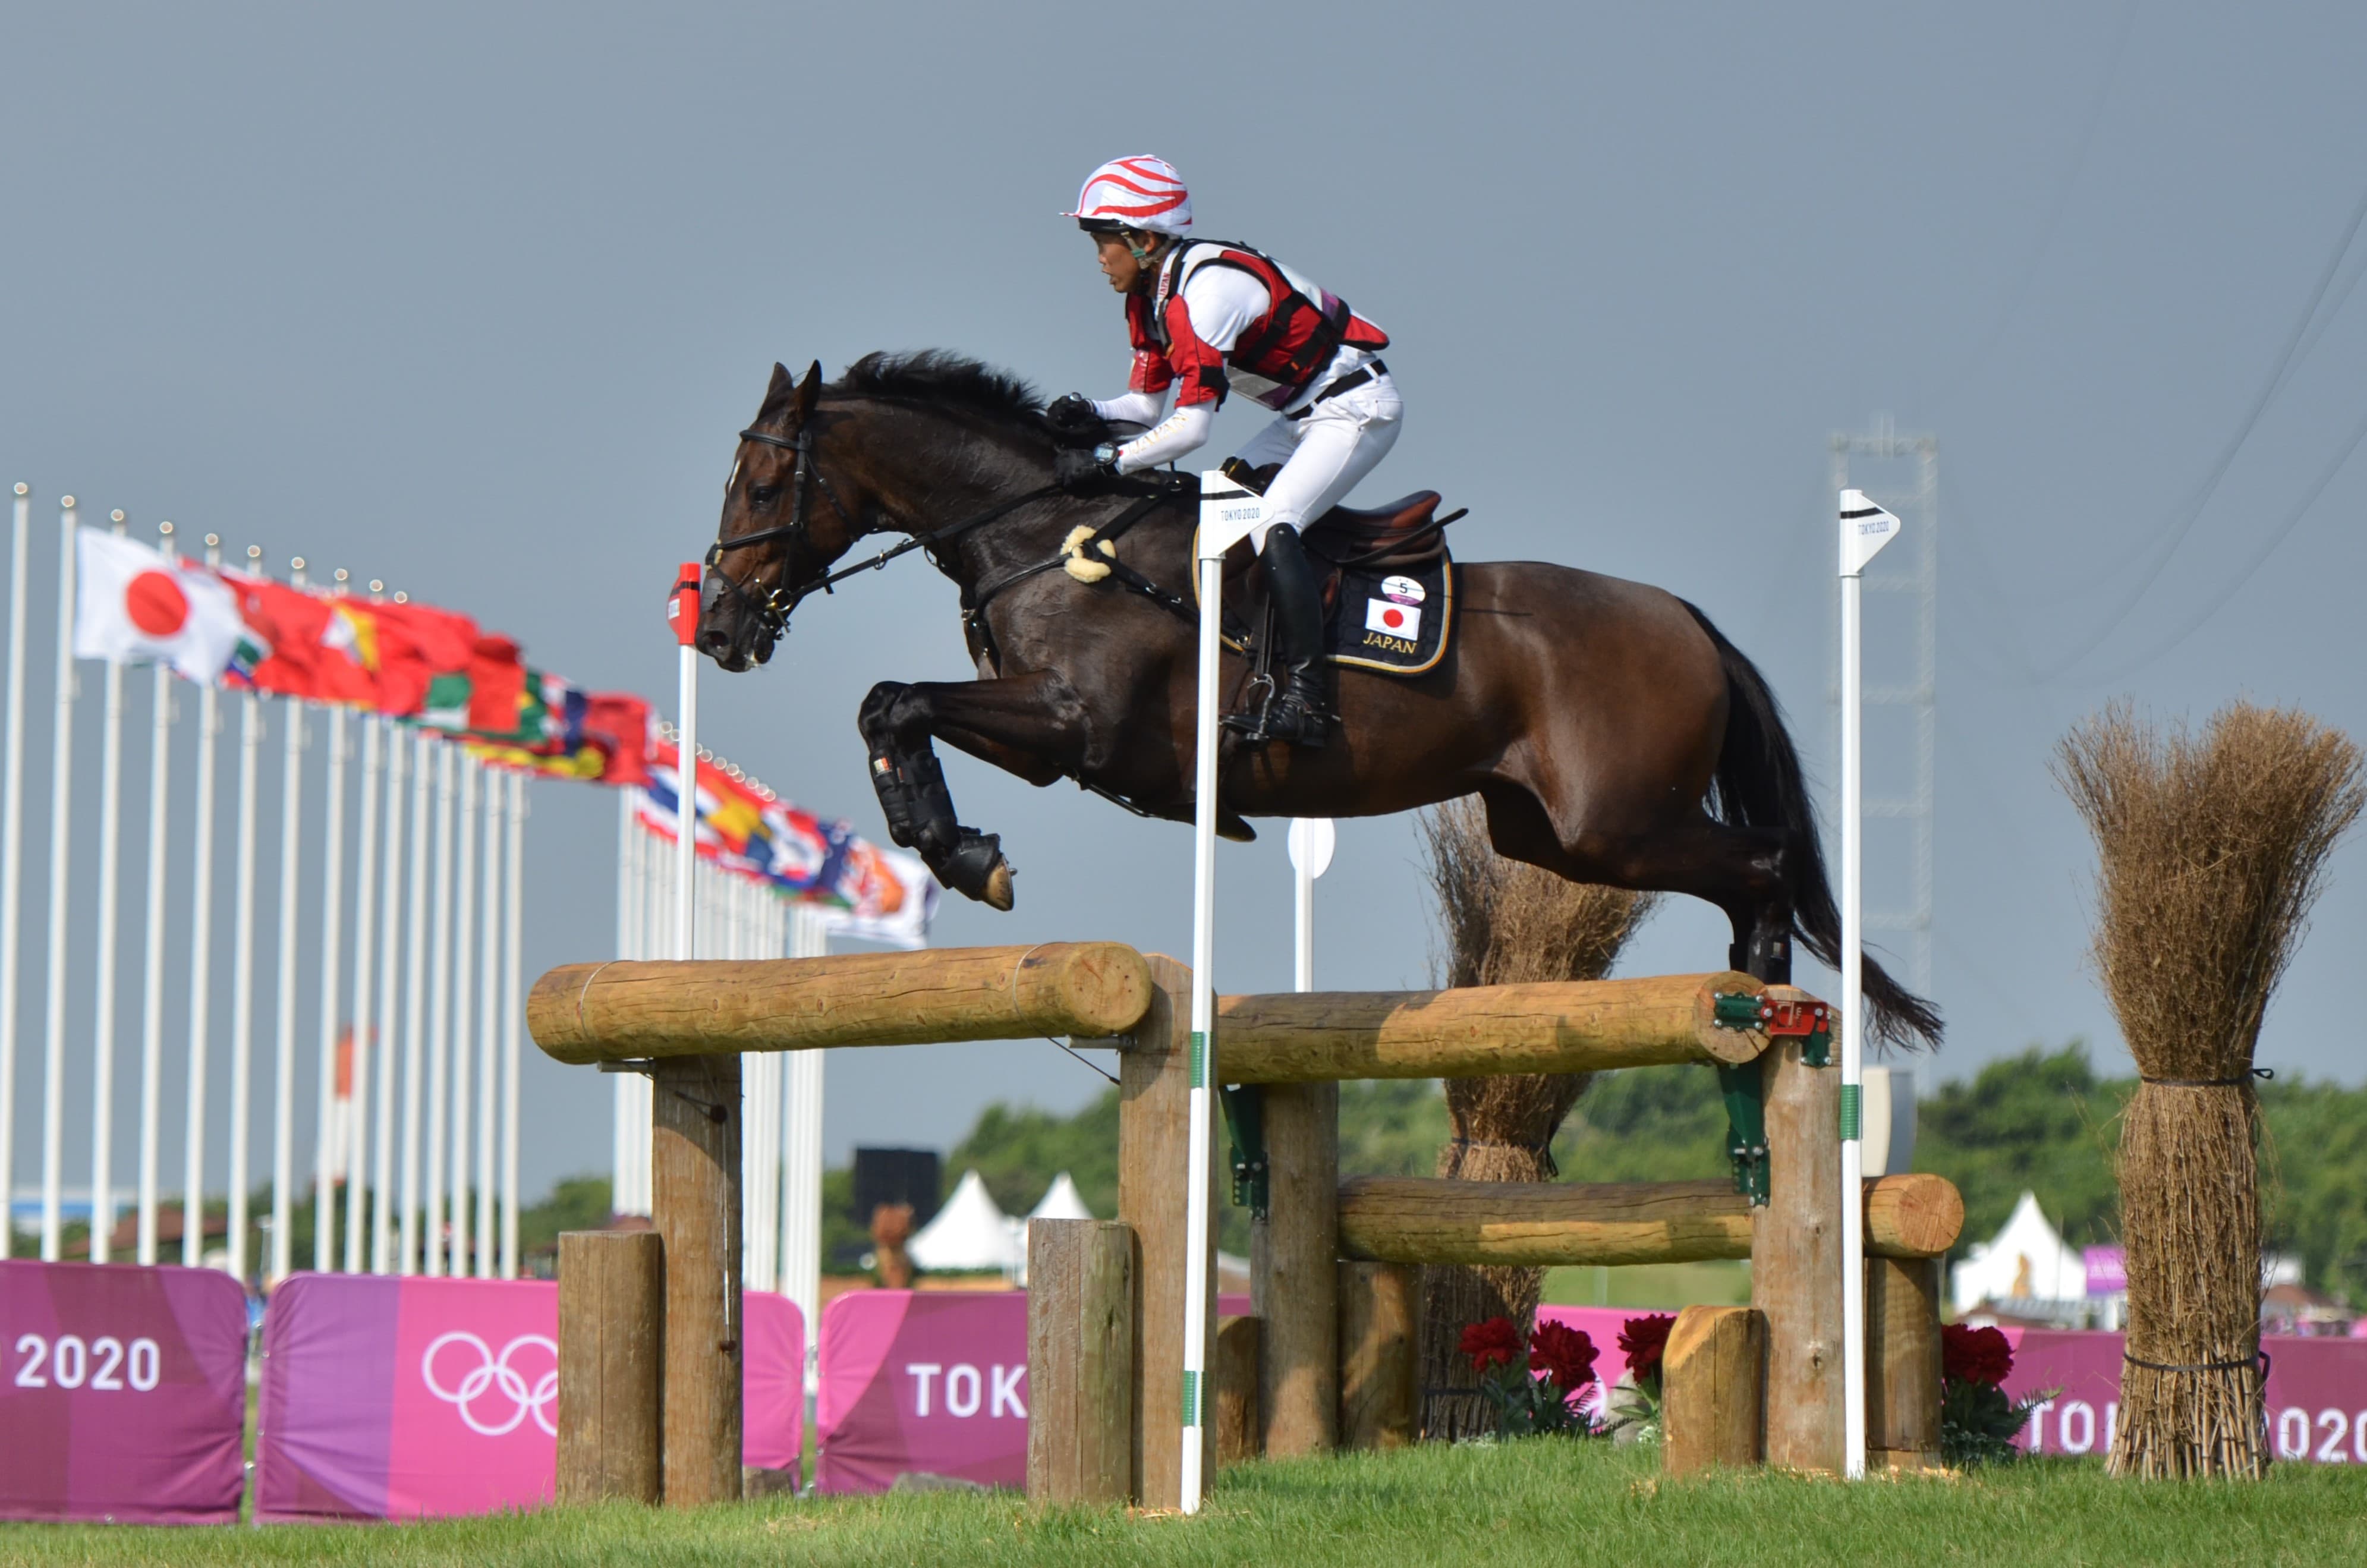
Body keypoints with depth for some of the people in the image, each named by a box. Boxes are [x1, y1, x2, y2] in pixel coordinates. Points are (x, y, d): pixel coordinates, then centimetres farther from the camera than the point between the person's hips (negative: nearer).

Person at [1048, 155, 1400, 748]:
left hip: (1358, 406, -11)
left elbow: (1191, 427, -29)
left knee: (1270, 526, -25)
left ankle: (1304, 699, -28)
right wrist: (1090, 414, -13)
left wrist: (1107, 460, -27)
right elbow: (1146, 406, 7)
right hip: (1306, 414, 11)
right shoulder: (1149, 299, 4)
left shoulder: (1208, 290, -27)